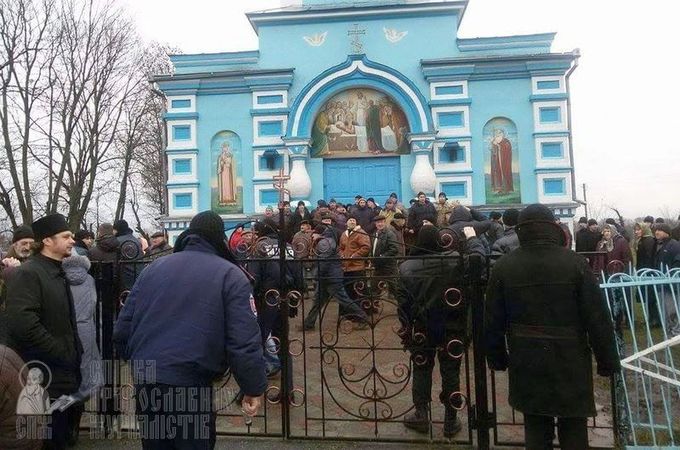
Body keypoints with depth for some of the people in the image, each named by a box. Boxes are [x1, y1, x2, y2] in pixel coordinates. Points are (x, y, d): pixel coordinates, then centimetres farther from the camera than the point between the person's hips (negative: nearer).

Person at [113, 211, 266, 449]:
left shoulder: (154, 267, 11)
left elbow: (123, 326, 12)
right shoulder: (230, 274, -4)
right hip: (191, 384, -5)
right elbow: (245, 340, -13)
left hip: (145, 381, 6)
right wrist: (254, 388, -4)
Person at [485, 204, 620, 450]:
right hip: (570, 364, -1)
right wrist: (608, 362, 3)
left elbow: (493, 322, 1)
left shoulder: (503, 266, -4)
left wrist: (497, 359, 12)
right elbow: (598, 319, -8)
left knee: (536, 430, 13)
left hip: (526, 365, 2)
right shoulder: (575, 263, -9)